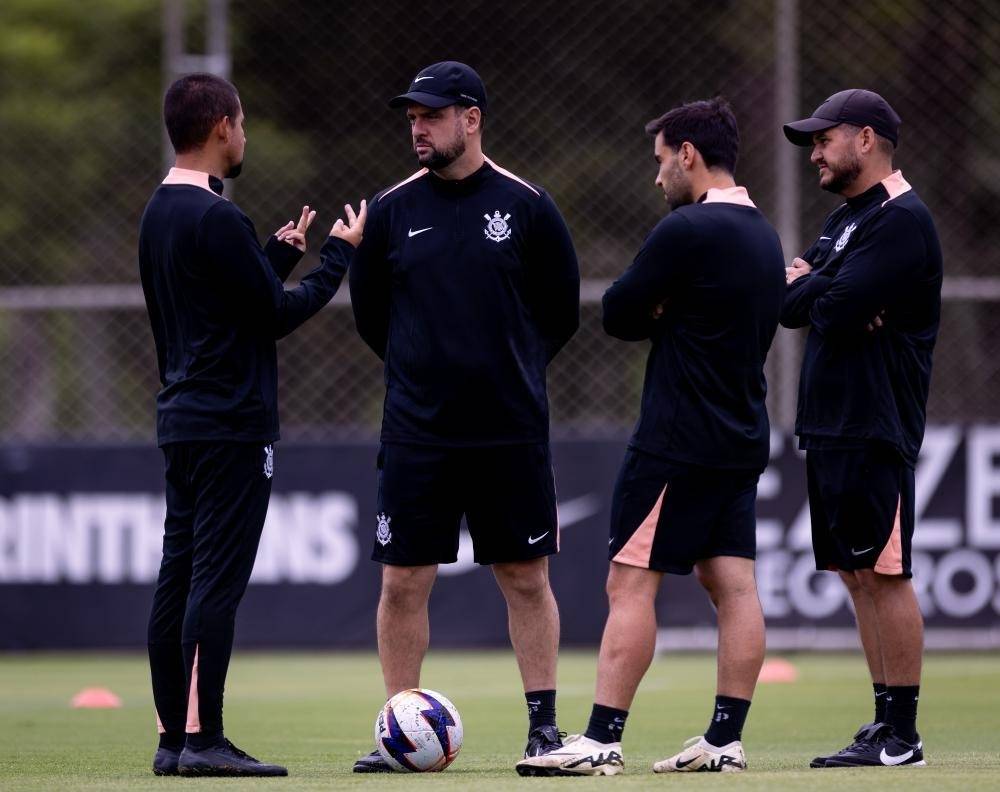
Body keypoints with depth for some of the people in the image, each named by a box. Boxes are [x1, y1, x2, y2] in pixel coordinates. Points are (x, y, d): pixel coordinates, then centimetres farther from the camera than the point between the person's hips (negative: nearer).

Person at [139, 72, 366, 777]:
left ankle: (174, 737, 11)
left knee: (180, 578, 9)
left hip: (183, 420, 10)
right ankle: (203, 738, -13)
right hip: (233, 425, -10)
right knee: (218, 579, -10)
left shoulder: (159, 215, 14)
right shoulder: (216, 219, -15)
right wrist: (340, 252, -1)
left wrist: (280, 252, 23)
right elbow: (279, 314, -12)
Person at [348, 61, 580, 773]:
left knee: (527, 580, 3)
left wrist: (510, 370, 10)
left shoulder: (526, 205, -1)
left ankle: (544, 726, 10)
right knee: (403, 582, 1)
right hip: (416, 433, 1)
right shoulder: (392, 210, 4)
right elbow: (370, 314, 15)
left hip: (513, 430, -1)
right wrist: (427, 368, 12)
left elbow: (562, 312, 8)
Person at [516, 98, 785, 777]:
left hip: (679, 442, -9)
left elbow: (618, 314, -10)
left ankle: (602, 740, -10)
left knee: (631, 582, -7)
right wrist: (667, 314, 1)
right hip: (742, 440, 9)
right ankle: (725, 740, 5)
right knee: (733, 584, 6)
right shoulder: (764, 234, 13)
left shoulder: (687, 231, -15)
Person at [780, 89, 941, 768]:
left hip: (876, 429, -10)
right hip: (831, 426, 10)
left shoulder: (902, 221, -11)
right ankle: (886, 724, 12)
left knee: (883, 573, -10)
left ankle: (903, 735, -10)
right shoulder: (844, 221, 21)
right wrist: (817, 292, -8)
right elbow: (791, 306, 13)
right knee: (858, 576, 9)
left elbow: (834, 310, -20)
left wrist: (807, 287, 0)